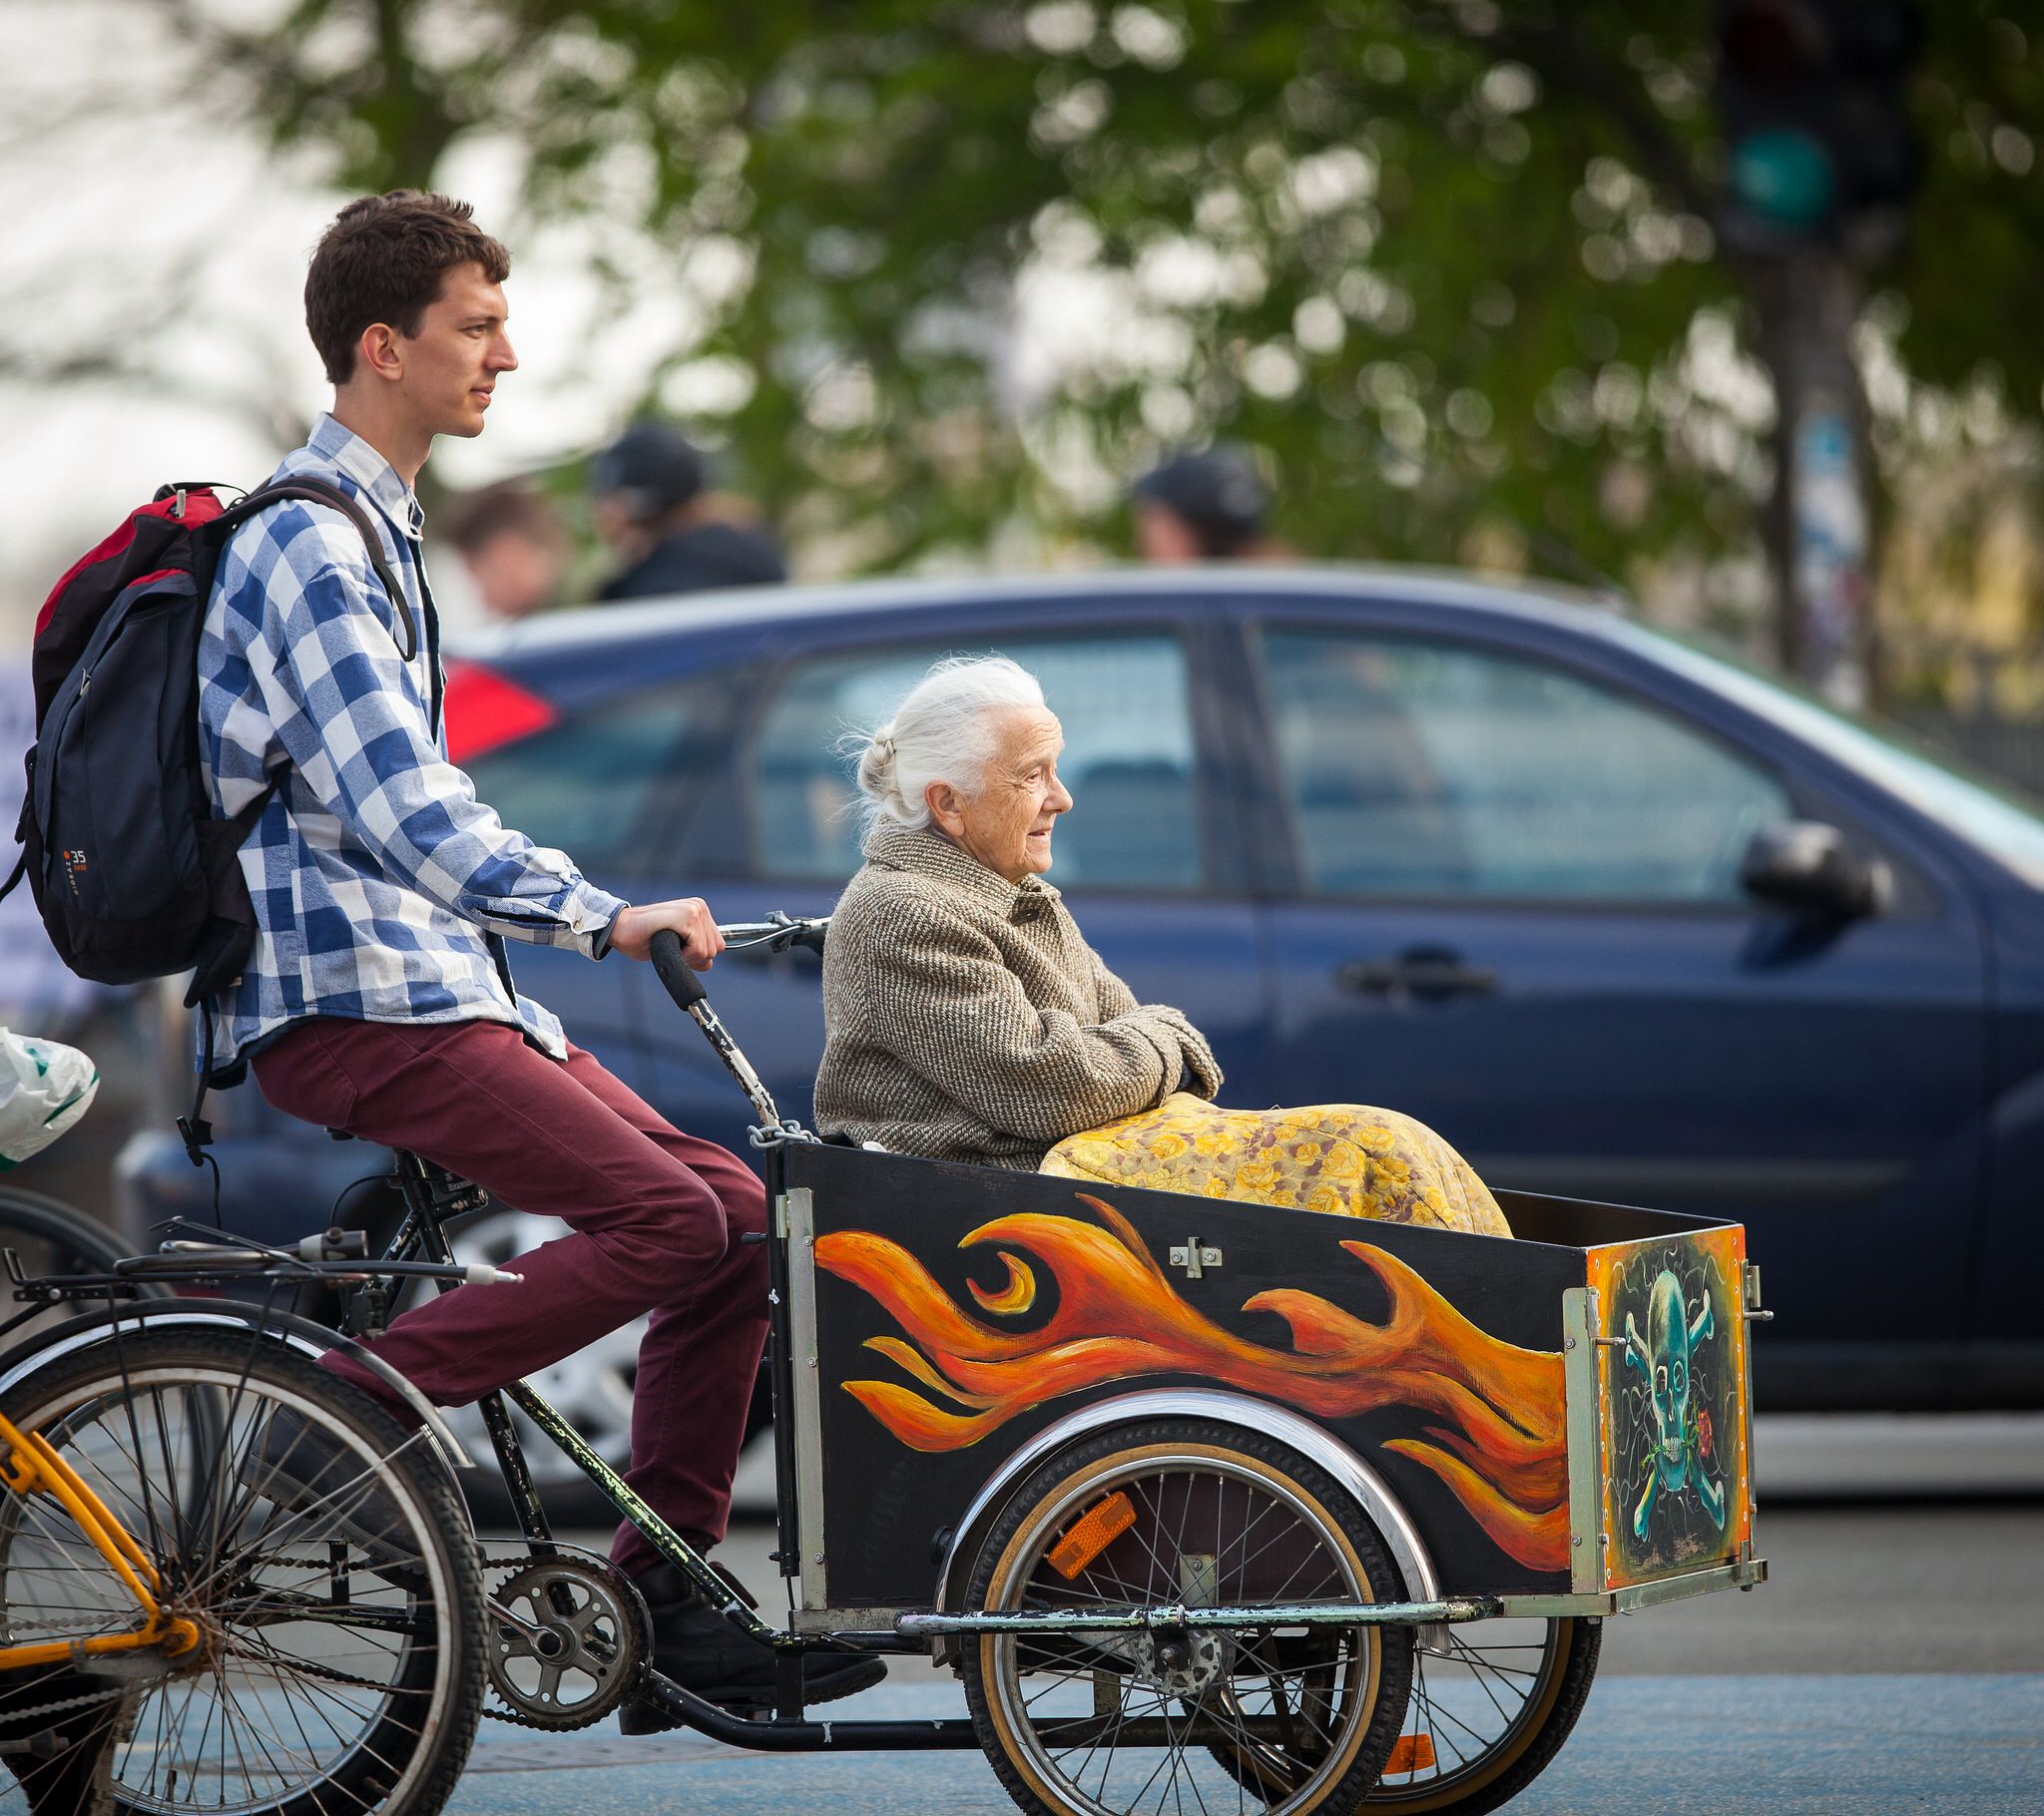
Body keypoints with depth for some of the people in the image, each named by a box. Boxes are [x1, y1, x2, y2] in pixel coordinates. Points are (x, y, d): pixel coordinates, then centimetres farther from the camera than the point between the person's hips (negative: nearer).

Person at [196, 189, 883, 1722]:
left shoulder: (372, 532, 21)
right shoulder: (309, 545, -12)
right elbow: (404, 811, -23)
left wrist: (541, 958, 24)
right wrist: (605, 919, -30)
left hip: (430, 983, 10)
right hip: (347, 1000, -10)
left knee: (740, 1210, 2)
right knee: (668, 1217, -22)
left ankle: (667, 1611, 3)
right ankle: (361, 1408, -16)